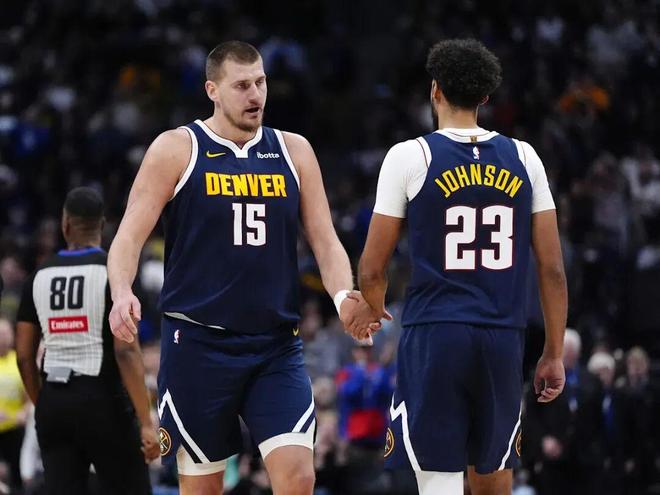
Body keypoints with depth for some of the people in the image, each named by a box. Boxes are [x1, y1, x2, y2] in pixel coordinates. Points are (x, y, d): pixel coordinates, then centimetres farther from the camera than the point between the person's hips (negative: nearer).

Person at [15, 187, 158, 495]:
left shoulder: (39, 277, 8)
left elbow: (24, 356, 10)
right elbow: (126, 351, -15)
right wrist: (146, 423, -15)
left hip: (53, 402, 5)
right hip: (101, 400, -5)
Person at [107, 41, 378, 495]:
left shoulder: (293, 151, 8)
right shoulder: (177, 150, -2)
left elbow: (325, 240, 7)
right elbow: (130, 236, -7)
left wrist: (344, 297, -13)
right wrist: (122, 294, -28)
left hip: (276, 345, 2)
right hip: (198, 342, -2)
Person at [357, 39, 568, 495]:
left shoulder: (410, 157, -2)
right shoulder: (523, 158, 7)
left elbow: (372, 272, 0)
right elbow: (552, 269, 6)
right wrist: (554, 354, 13)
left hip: (433, 337, -3)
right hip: (503, 339, 3)